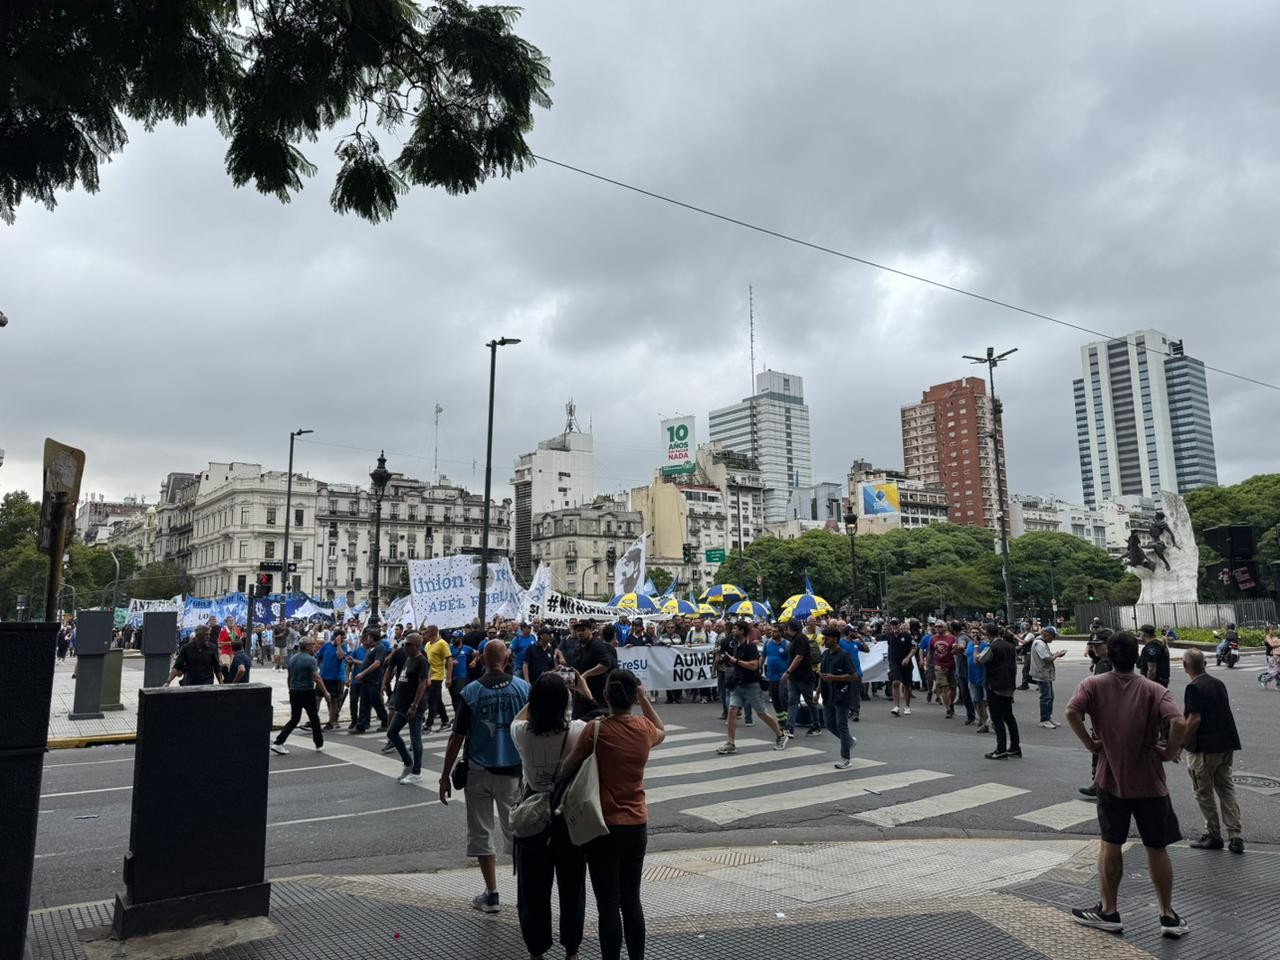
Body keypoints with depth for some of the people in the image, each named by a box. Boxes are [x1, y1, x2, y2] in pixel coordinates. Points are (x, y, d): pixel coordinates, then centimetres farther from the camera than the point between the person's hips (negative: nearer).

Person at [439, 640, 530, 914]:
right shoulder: (523, 687, -7)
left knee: (481, 832, 11)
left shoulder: (471, 691, -10)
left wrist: (445, 776, -1)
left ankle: (491, 894, 14)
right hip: (513, 770, 1)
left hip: (478, 771, -1)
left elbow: (458, 737, -9)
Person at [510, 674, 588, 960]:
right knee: (572, 888, 16)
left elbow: (518, 718, 11)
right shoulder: (578, 731, -19)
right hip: (572, 817, 0)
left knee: (534, 889, 14)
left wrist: (540, 691, 12)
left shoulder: (522, 733, -15)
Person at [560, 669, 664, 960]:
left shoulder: (596, 730, -16)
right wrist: (644, 698, 16)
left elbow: (567, 770, -8)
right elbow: (661, 732, 21)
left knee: (608, 903, 6)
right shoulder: (644, 728, -4)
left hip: (604, 826, -4)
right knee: (631, 899, 18)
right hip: (637, 824, 4)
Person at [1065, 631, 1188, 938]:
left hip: (1111, 780, 0)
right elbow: (1178, 722, -23)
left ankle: (1108, 911, 20)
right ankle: (1169, 915, 22)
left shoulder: (1093, 684, -7)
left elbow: (1071, 712, -22)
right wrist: (1170, 751, -7)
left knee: (1110, 844, 13)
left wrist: (1089, 743, -10)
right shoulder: (1153, 690, -8)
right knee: (1157, 848, 13)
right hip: (1149, 782, 0)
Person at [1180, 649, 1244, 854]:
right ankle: (1235, 837, 10)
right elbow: (1224, 713, 17)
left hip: (1204, 748, -8)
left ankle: (1213, 835, 14)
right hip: (1226, 744, 8)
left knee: (1204, 793, 6)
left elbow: (1195, 719, -21)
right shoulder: (1218, 683, 9)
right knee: (1226, 789, 13)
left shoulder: (1194, 688, -16)